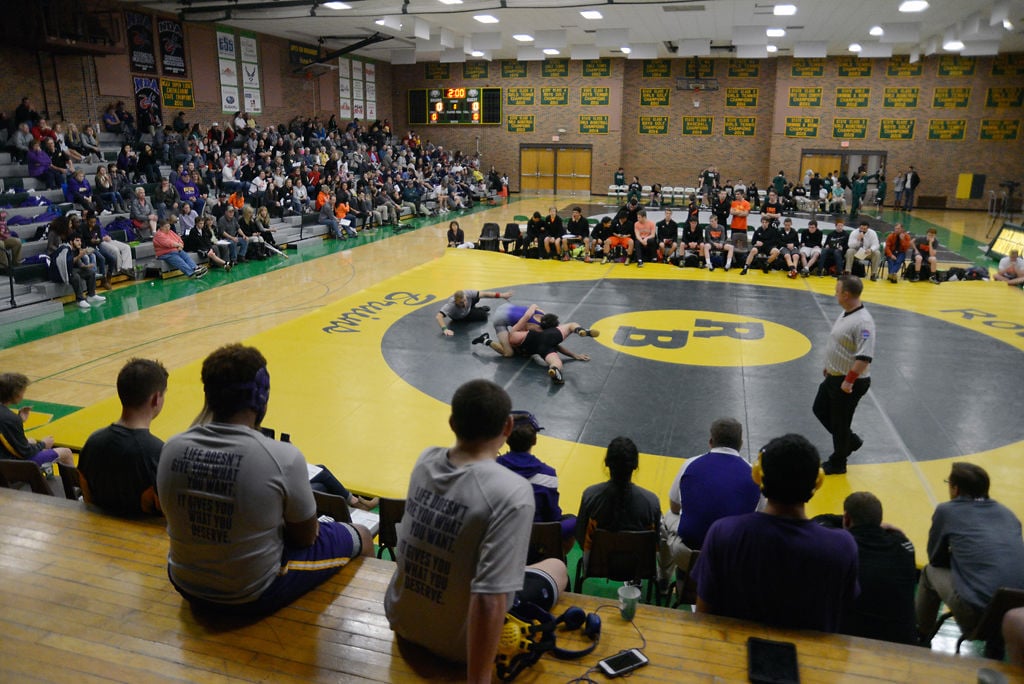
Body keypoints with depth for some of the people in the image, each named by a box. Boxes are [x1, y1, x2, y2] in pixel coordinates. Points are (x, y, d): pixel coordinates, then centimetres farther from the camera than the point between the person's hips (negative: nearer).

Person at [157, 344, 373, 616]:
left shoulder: (172, 449, -12)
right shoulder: (284, 458, -26)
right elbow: (306, 537, -12)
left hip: (187, 588, 6)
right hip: (254, 597, -5)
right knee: (360, 537, 15)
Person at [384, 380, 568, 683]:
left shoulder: (425, 461, -11)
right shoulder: (513, 493, -31)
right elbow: (488, 601, -33)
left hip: (401, 619, 6)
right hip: (459, 641, -5)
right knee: (557, 567, 20)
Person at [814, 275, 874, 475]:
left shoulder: (863, 322, -27)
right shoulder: (846, 313, 4)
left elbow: (864, 358, -30)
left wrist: (849, 381, -26)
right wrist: (829, 366, 22)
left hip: (849, 383, -10)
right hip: (834, 376, 10)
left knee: (839, 423, 6)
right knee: (820, 410, 22)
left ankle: (837, 464, 26)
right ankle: (851, 440, 38)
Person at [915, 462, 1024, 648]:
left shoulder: (946, 511, 3)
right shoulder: (1006, 512, 16)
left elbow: (935, 559, 15)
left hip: (978, 613, -5)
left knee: (930, 571, 20)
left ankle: (921, 636, 33)